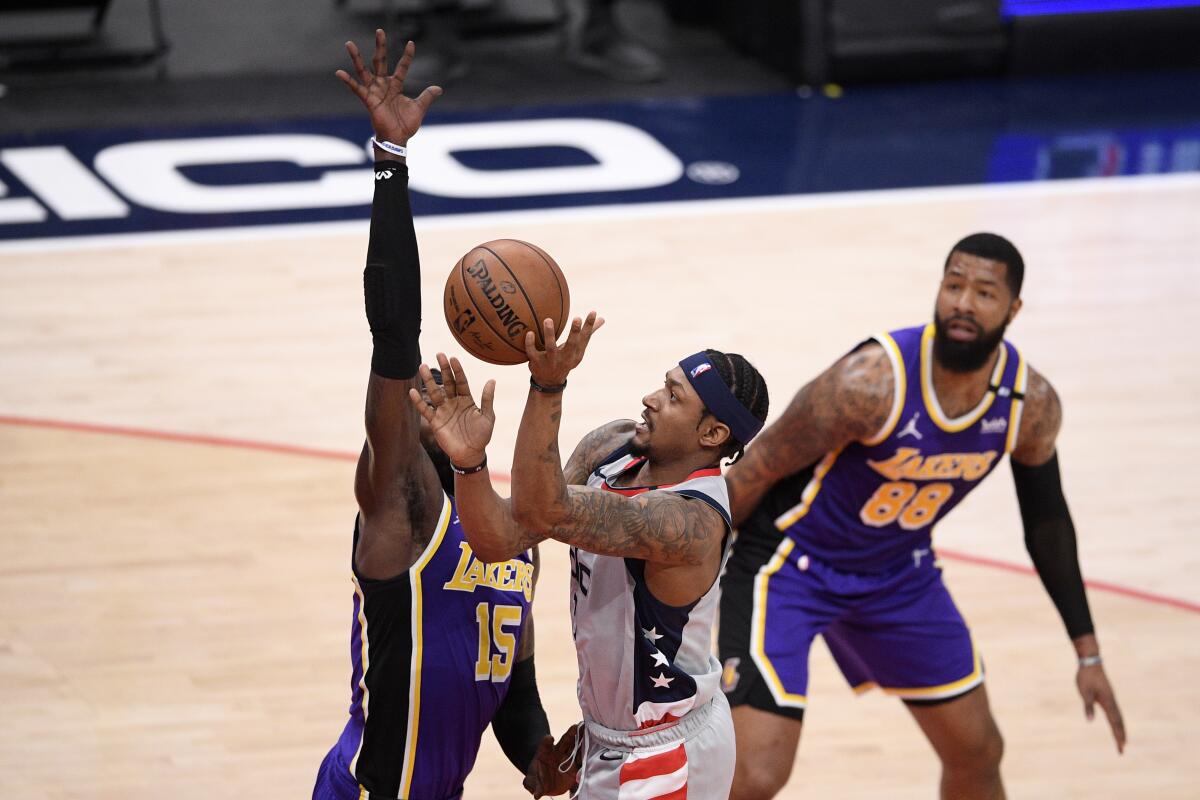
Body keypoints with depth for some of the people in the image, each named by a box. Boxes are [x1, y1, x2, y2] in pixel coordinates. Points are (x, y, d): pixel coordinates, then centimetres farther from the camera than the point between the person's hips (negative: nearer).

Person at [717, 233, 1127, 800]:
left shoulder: (1031, 405, -13)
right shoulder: (873, 381, -31)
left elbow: (1046, 519, 6)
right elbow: (752, 473, -20)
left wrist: (1088, 653, 10)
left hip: (899, 572, 6)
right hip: (788, 561, -6)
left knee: (978, 753, 14)